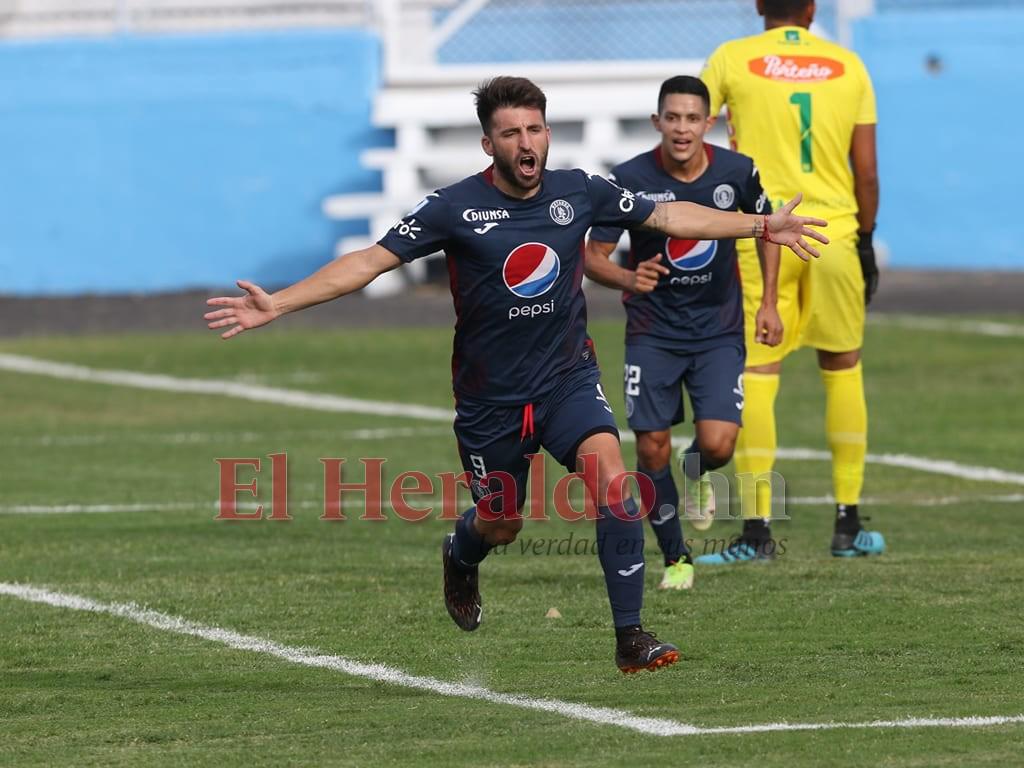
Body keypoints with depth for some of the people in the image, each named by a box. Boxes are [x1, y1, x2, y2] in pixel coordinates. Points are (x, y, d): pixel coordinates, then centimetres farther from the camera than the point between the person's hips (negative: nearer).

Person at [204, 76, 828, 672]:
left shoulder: (578, 192, -5)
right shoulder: (457, 208, -13)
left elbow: (670, 216, 7)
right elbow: (370, 261, -13)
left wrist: (764, 227, 8)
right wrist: (277, 305, -21)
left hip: (568, 377, 1)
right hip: (490, 395, -1)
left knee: (611, 475, -24)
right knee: (502, 524, 12)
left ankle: (631, 638, -19)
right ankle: (461, 554, 53)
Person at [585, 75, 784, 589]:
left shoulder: (737, 172, -10)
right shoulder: (630, 180, -15)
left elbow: (766, 226, 11)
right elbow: (593, 256, -10)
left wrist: (769, 303, 7)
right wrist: (627, 279, -32)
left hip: (719, 331, 0)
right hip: (652, 332, 0)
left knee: (717, 444, -15)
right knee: (651, 447, -5)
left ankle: (698, 472, 25)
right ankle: (676, 559, 14)